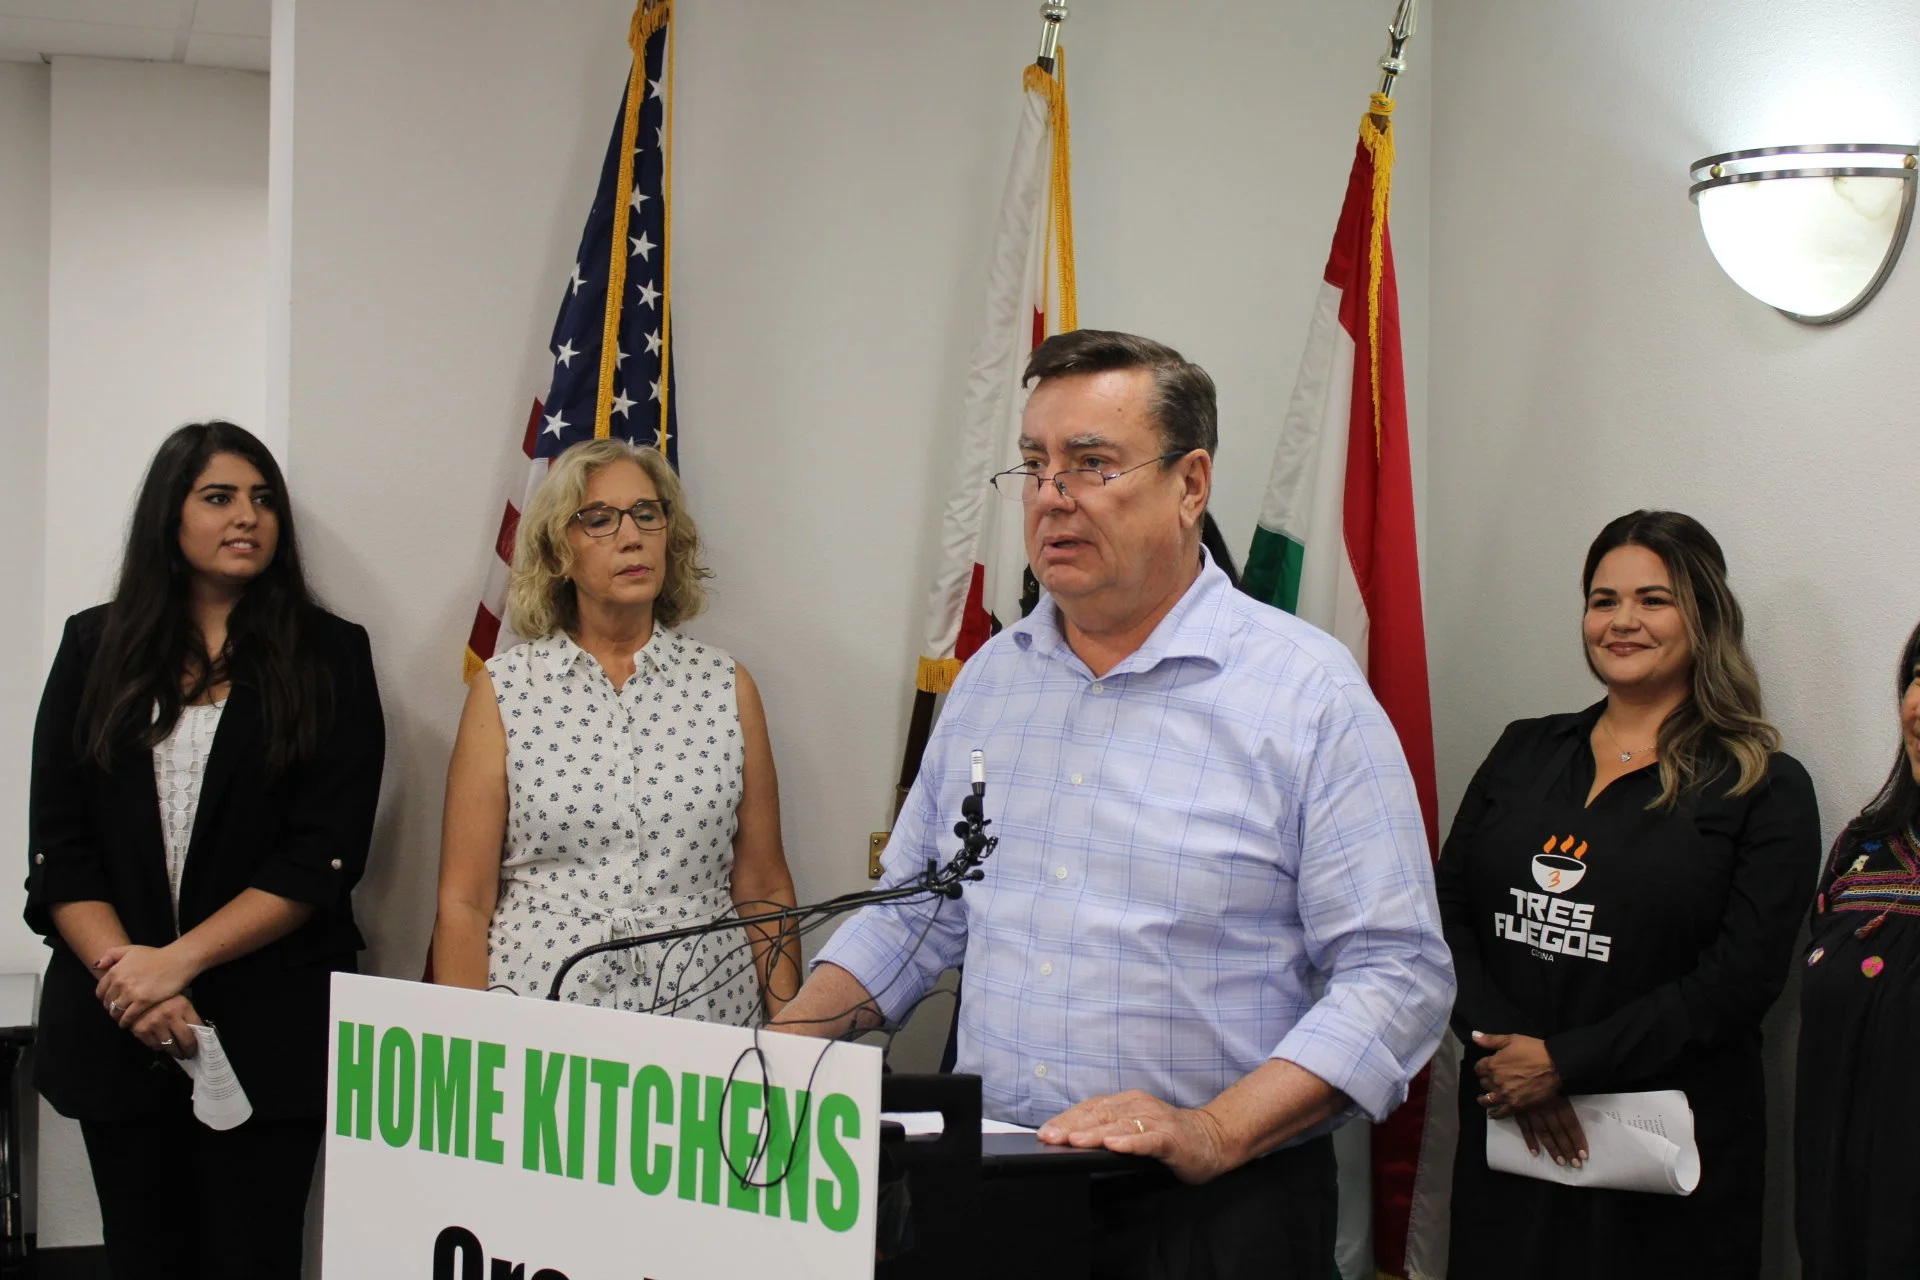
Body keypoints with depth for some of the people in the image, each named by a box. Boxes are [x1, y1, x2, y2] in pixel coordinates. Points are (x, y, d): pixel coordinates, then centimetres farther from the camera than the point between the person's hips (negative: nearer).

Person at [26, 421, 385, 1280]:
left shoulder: (329, 656, 2)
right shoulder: (96, 647, 9)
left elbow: (323, 856, -6)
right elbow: (57, 846, 2)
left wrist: (177, 961, -14)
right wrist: (124, 972, -13)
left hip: (271, 1030, -2)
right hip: (112, 1023, 2)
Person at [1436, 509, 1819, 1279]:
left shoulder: (1763, 788, -3)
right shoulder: (1524, 753, 11)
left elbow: (1741, 978, -12)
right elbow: (1448, 914, 5)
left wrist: (1564, 1062, -15)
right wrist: (1497, 1045, -12)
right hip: (1508, 1131, 4)